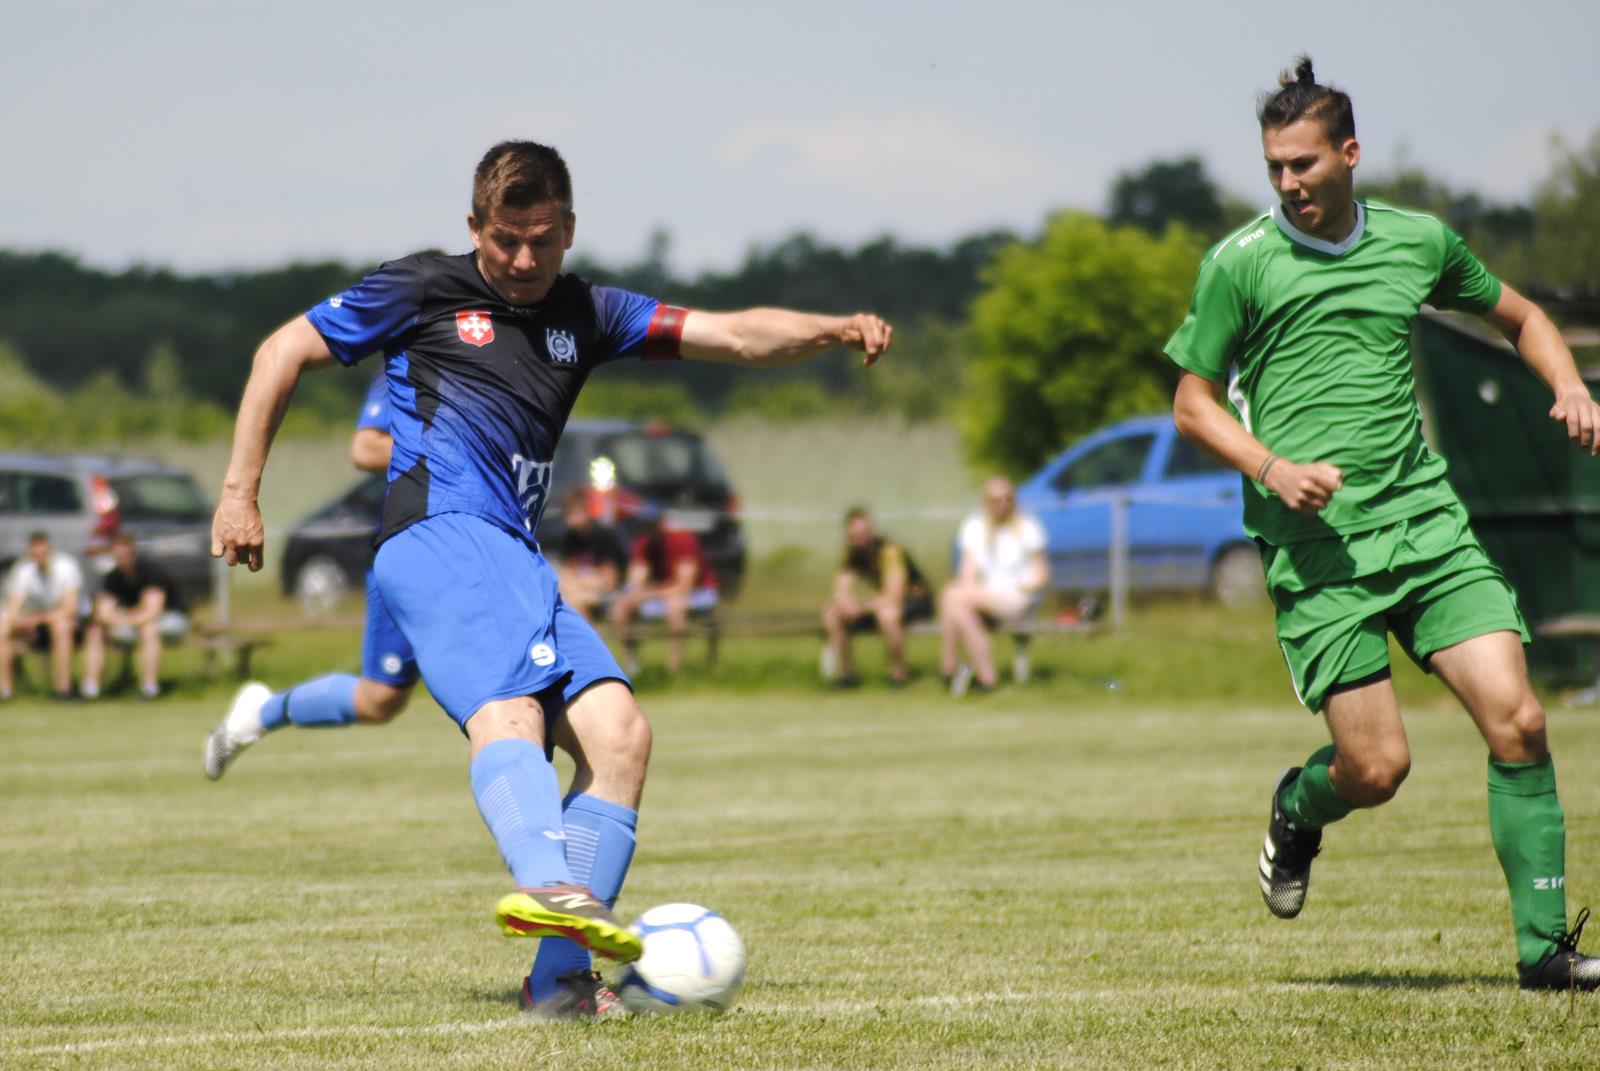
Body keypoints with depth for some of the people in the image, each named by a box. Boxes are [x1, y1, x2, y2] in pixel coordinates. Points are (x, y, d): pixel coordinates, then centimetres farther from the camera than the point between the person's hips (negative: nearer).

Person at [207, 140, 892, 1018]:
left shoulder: (584, 314, 23)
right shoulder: (425, 289, 10)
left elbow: (735, 336, 16)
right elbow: (284, 352, 13)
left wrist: (833, 330, -2)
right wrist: (240, 493, 7)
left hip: (517, 557, 7)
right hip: (439, 535, -7)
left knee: (619, 733, -11)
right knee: (506, 710, -32)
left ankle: (560, 975, -13)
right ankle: (547, 883, -58)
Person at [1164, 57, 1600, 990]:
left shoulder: (1419, 241, 9)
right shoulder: (1240, 264, -1)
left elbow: (1520, 316, 26)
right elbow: (1193, 403, 5)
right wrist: (1272, 468, -12)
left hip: (1426, 520, 3)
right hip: (1316, 543, -3)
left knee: (1517, 720, -10)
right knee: (1376, 764, -10)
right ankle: (1297, 811, 27)